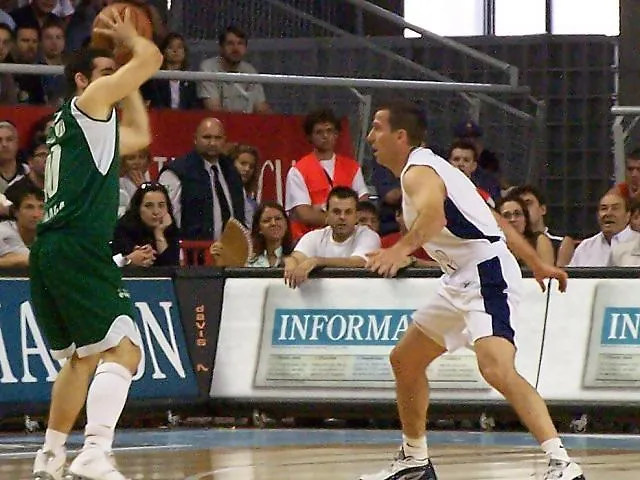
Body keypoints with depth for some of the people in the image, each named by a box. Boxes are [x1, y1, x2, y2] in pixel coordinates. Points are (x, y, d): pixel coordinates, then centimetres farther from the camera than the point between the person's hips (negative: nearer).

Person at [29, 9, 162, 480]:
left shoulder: (69, 123, 27)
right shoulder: (90, 99, 2)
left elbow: (139, 135, 41)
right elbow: (151, 57, -1)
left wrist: (130, 83, 39)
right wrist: (128, 35, 19)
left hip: (49, 252, 10)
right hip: (78, 250, -10)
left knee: (83, 357, 23)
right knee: (122, 349, -15)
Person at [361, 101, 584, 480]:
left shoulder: (418, 171, -12)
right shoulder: (428, 167, 20)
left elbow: (434, 213, -37)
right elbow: (495, 220, 26)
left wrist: (403, 248, -56)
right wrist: (537, 265, 32)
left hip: (486, 274, -11)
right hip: (463, 280, 11)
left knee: (496, 368, -29)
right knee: (405, 361, 20)